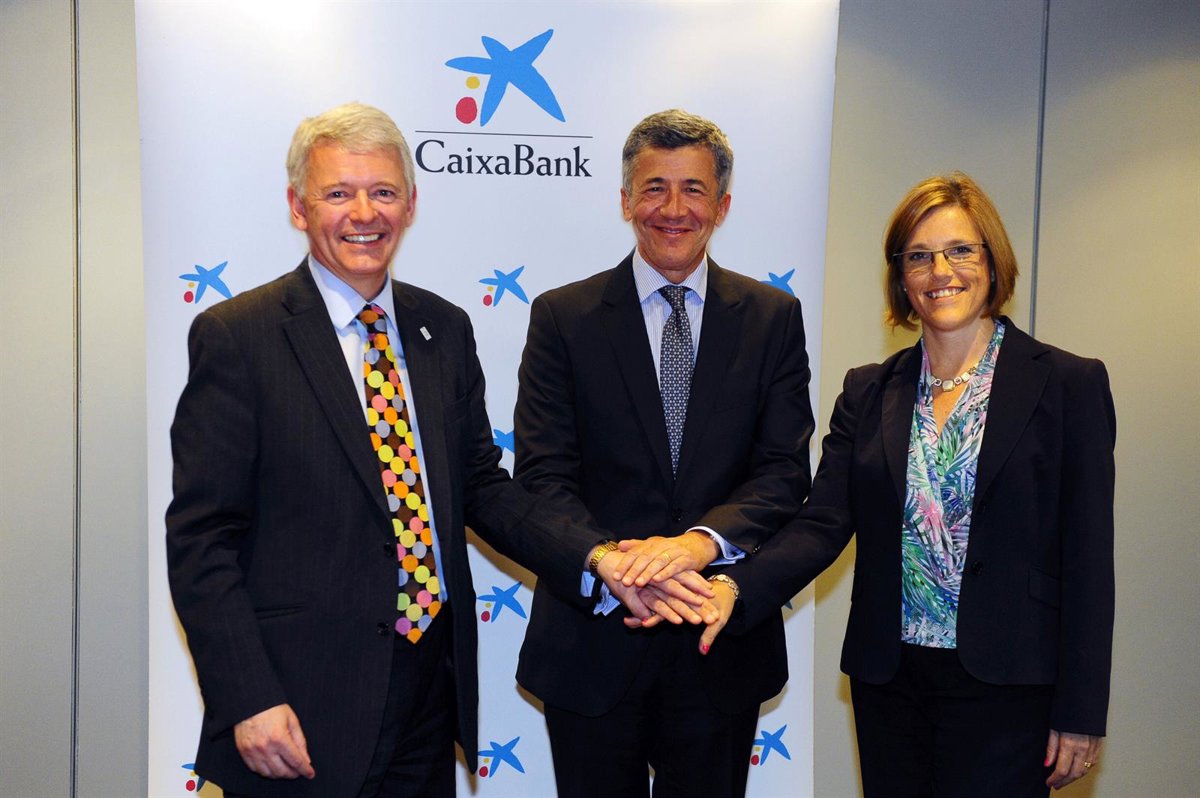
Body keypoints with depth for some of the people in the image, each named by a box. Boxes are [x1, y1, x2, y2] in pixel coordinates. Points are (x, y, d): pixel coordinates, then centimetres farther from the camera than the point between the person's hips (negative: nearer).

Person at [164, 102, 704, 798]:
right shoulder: (235, 336, -8)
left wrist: (593, 560, -4)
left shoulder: (445, 329, 7)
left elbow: (482, 485, 11)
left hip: (434, 684, 5)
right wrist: (249, 701, -16)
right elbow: (201, 538, -9)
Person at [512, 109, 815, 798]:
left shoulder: (773, 317, 3)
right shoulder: (563, 317, -1)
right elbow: (543, 474, -7)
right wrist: (604, 560, -25)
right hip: (593, 635, -1)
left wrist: (702, 541, -23)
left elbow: (785, 469, -5)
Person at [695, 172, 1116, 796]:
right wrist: (736, 591, -21)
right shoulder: (869, 392, 7)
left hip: (1003, 690, -3)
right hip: (887, 680, 3)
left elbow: (1087, 559, -5)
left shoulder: (1069, 384, -3)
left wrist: (1081, 715, -6)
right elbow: (823, 523, -3)